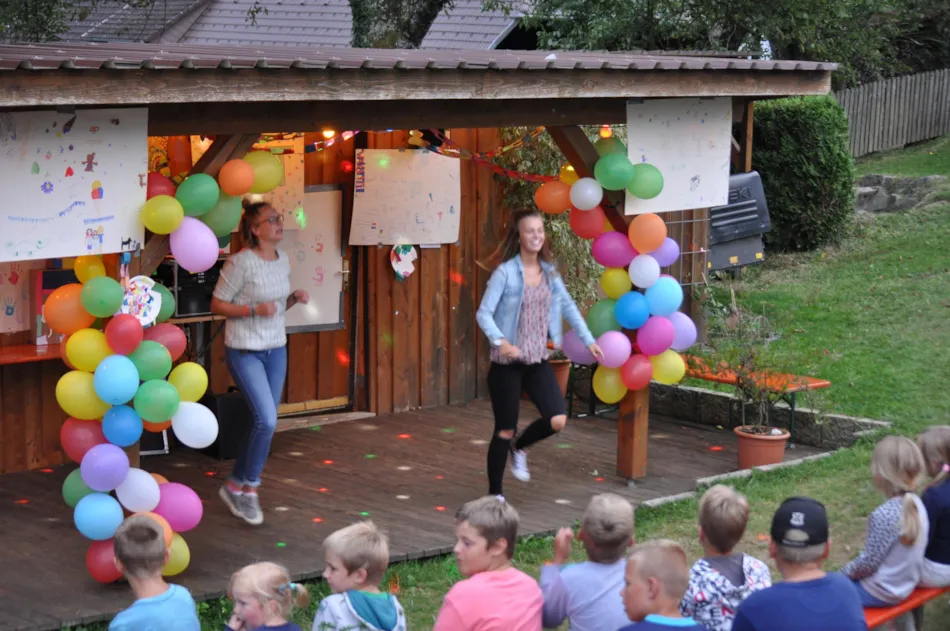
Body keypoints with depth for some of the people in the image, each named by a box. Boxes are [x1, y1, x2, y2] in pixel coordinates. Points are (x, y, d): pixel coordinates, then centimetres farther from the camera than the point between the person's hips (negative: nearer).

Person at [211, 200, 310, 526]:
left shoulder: (283, 259, 5)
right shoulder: (241, 262, -16)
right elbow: (217, 304, -12)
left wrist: (294, 299, -3)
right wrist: (254, 309, -23)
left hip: (276, 349, 7)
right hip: (244, 352, -7)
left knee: (264, 422, 10)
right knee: (267, 421, -15)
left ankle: (236, 484, 25)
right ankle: (248, 487, 5)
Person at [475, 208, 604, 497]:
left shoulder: (550, 271, 5)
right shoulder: (505, 272, -12)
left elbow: (568, 307, 17)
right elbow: (483, 313, -16)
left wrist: (589, 340, 14)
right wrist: (500, 341, -31)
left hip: (538, 360, 5)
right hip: (508, 363, -5)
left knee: (557, 421, -8)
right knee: (505, 430, 2)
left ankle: (519, 448, 22)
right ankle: (495, 493, 18)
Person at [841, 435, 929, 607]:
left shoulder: (884, 515, -30)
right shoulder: (915, 504, -5)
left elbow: (868, 563, -21)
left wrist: (843, 573, -3)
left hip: (880, 592, -8)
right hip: (904, 585, 8)